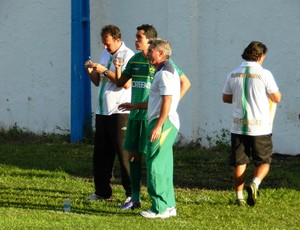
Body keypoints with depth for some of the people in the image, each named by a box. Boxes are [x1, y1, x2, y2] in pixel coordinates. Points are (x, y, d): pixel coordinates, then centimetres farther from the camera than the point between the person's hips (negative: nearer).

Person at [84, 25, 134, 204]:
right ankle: (103, 191, 18)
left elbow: (126, 83, -19)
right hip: (103, 112, 8)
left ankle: (132, 193, -3)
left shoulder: (127, 55, -9)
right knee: (100, 154, 10)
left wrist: (105, 71, -20)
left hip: (119, 113, -8)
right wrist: (91, 71, 2)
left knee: (124, 155, -7)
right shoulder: (105, 54, 17)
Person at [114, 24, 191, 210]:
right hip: (135, 114, 7)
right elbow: (121, 82, 16)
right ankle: (135, 198, 16)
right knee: (133, 155, 8)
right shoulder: (135, 59, 11)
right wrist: (117, 67, -2)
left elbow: (185, 83, -4)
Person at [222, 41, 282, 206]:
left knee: (239, 163, 11)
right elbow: (277, 98, -5)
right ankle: (255, 184, -16)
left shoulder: (233, 75, 2)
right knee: (263, 162, 9)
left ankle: (239, 196, 12)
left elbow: (226, 98, 12)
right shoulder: (264, 74, -10)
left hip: (238, 126, 3)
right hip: (260, 127, -3)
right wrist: (268, 96, 17)